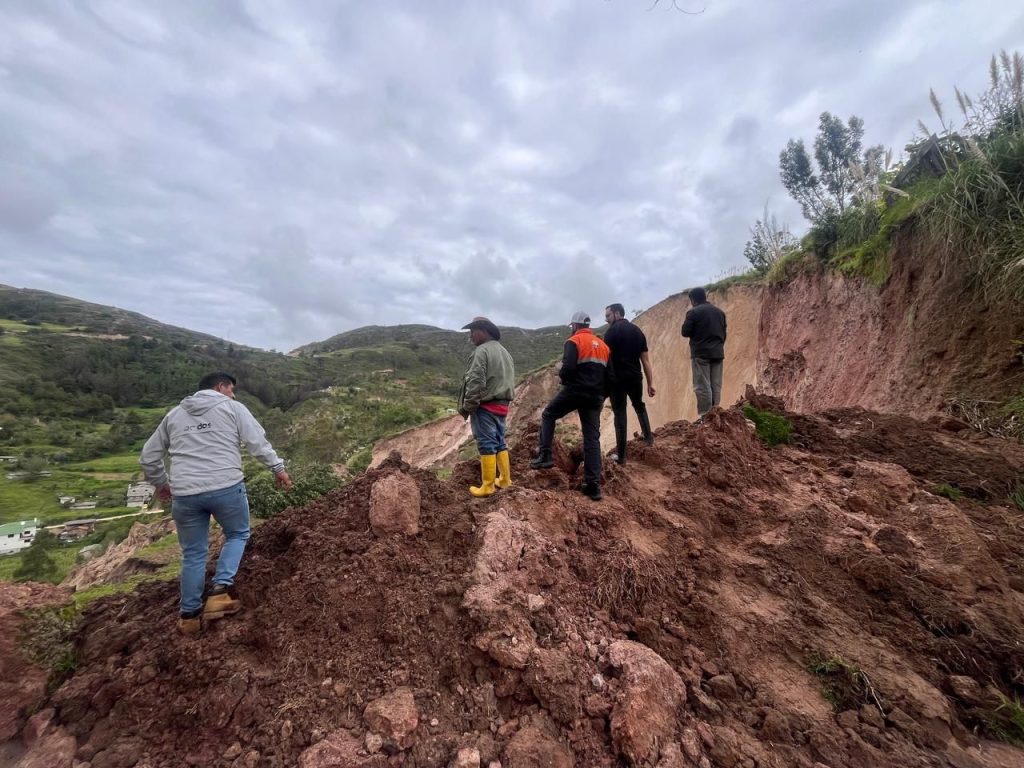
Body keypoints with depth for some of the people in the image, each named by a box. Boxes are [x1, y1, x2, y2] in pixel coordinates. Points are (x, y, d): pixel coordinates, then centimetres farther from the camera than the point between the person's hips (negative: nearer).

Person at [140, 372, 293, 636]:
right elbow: (258, 441, -4)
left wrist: (161, 483, 36)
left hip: (185, 493, 4)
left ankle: (189, 615, 29)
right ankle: (220, 591, 8)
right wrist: (278, 468, 2)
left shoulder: (174, 414, 18)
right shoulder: (232, 407, 5)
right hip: (226, 487, -4)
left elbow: (148, 456, 23)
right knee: (238, 535, 21)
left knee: (193, 553, 19)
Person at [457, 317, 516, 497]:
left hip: (485, 406, -9)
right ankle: (505, 480, 22)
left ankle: (487, 486, 3)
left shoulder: (482, 351, -14)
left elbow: (476, 382, -20)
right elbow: (510, 380, 18)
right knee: (499, 442, 15)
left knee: (487, 445, -3)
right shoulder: (504, 351, 15)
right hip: (502, 405, 9)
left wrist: (467, 406, -13)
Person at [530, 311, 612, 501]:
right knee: (592, 438, 4)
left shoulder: (574, 341, -3)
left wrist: (562, 376, 3)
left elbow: (568, 368, -18)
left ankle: (545, 455, 7)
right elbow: (610, 376, 14)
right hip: (595, 396, 6)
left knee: (548, 415, 18)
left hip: (575, 391, -5)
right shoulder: (603, 346, 17)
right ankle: (593, 484, 2)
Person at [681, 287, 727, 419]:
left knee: (702, 385, -5)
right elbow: (724, 333, 18)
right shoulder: (719, 312, 14)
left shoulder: (693, 312, -8)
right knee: (716, 385, 9)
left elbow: (685, 332, -8)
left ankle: (704, 416, -7)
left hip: (701, 353, -6)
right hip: (718, 352, 6)